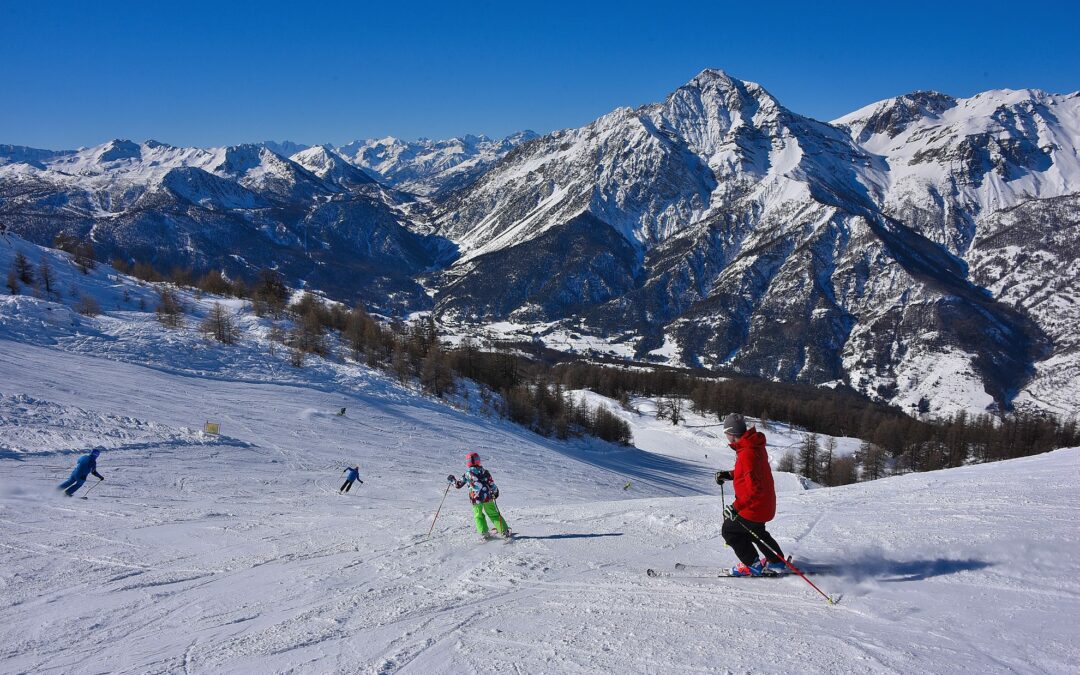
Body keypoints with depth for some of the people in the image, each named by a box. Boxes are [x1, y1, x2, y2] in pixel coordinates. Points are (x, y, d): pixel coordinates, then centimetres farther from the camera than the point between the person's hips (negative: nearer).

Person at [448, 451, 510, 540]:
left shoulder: (467, 474, -4)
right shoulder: (484, 471, 0)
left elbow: (458, 485, 5)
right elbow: (491, 483, 1)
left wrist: (452, 480, 24)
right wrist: (495, 492, 19)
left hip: (475, 499, -1)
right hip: (487, 497, 1)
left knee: (478, 516, 18)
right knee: (493, 514, 12)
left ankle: (484, 533, 6)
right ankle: (504, 531, 5)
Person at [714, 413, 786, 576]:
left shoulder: (747, 454, -30)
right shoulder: (754, 445, 2)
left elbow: (754, 487, -33)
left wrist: (736, 507, -30)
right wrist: (728, 475, 11)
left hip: (754, 506, -10)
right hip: (765, 503, 10)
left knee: (729, 531, 8)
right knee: (755, 531, 30)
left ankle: (752, 566, 17)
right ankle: (777, 562, 38)